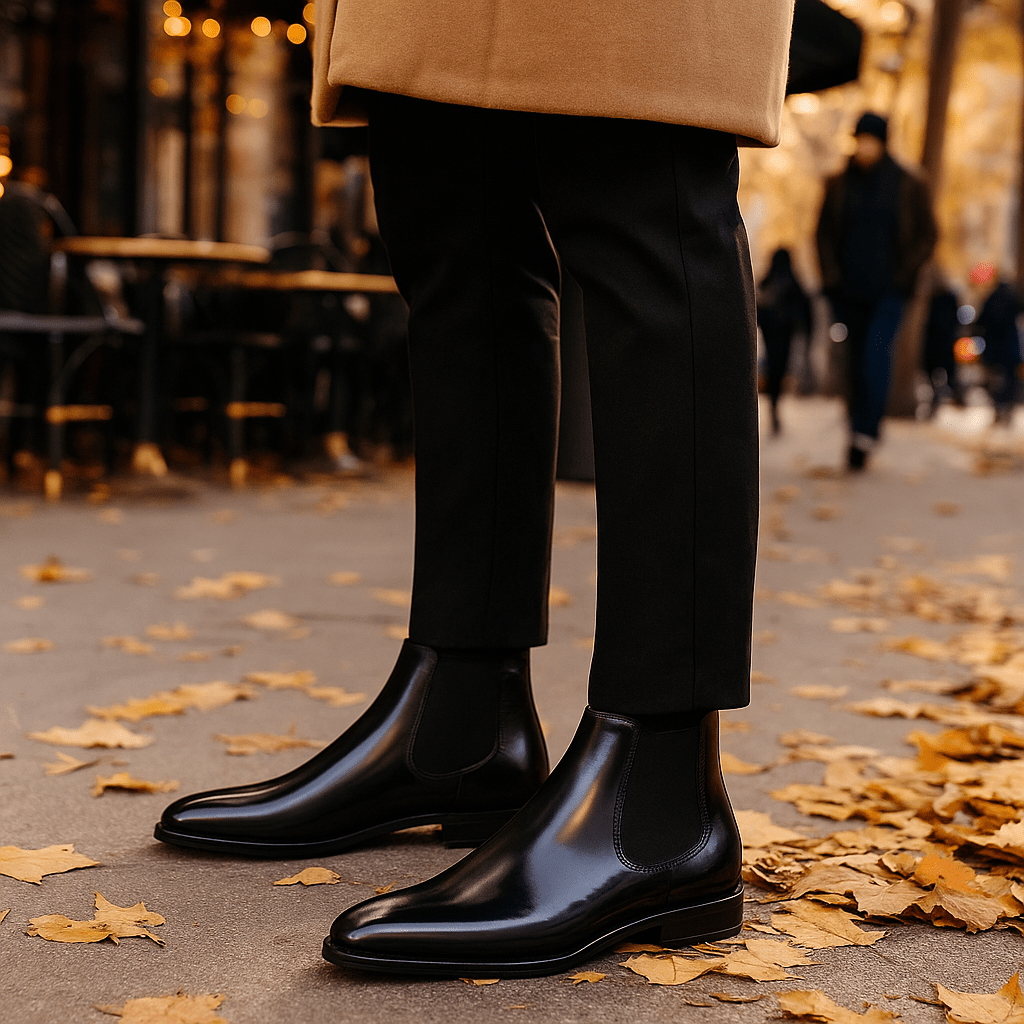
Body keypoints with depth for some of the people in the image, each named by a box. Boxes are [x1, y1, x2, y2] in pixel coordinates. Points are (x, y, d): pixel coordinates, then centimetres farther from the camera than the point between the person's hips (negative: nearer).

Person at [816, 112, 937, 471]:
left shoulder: (908, 186, 0)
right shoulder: (839, 185, 6)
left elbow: (927, 235, 5)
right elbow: (824, 232, 13)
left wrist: (904, 275, -6)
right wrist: (830, 275, 1)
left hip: (888, 289, -3)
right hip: (848, 290, 3)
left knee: (876, 354, -18)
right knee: (856, 359, 6)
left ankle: (866, 433, -21)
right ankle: (859, 429, 17)